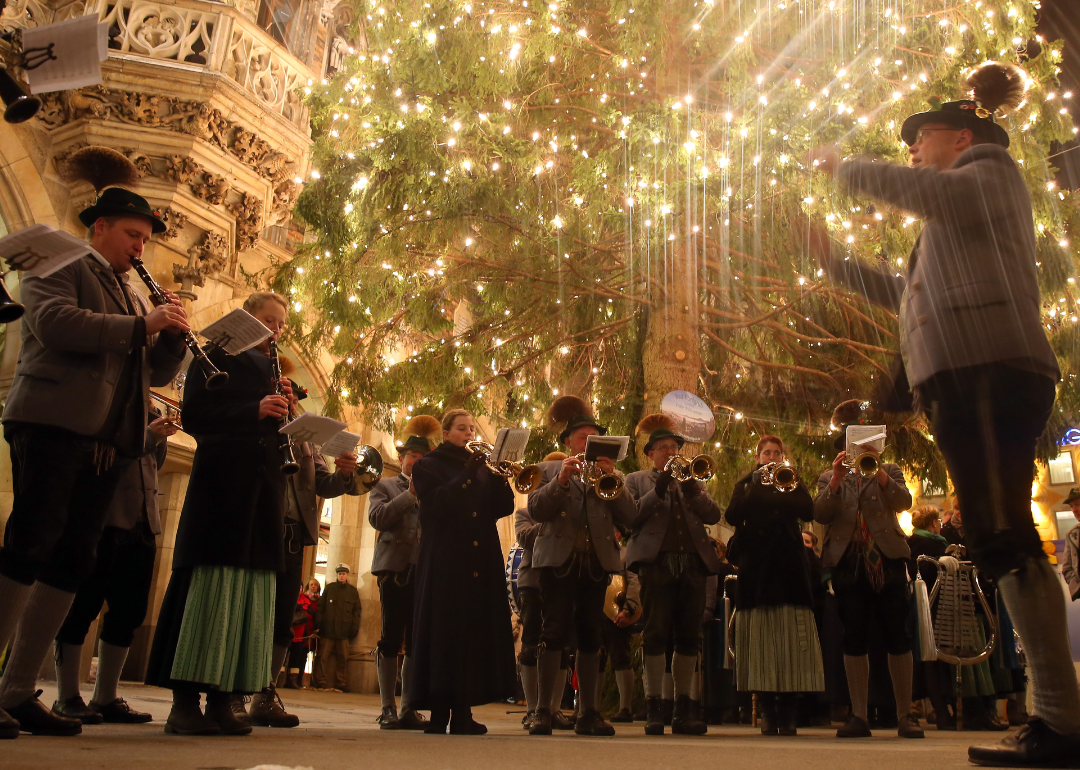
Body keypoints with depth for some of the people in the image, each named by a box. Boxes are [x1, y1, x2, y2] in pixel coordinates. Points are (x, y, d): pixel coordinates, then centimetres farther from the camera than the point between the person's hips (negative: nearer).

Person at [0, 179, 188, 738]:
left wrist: (172, 333, 5)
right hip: (53, 424, -7)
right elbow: (54, 322, -14)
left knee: (71, 562, 4)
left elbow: (159, 372, 23)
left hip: (108, 441, 7)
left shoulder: (133, 297, 26)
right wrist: (141, 324, -15)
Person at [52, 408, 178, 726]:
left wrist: (160, 436, -2)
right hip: (102, 516, -6)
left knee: (129, 610, 5)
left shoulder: (148, 413, 18)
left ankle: (105, 698, 12)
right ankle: (66, 697, 6)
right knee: (83, 605, -3)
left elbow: (153, 464, 15)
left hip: (143, 520, 6)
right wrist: (145, 436, -18)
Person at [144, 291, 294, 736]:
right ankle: (184, 702, -7)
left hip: (263, 490, 6)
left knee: (253, 589, 0)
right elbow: (194, 415, -4)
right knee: (210, 582, -11)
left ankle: (222, 701, 3)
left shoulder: (272, 371, 25)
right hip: (221, 483, -6)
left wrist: (282, 409, 1)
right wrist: (254, 411, -15)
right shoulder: (217, 356, 8)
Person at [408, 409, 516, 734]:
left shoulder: (482, 466, 18)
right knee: (444, 630, -7)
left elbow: (504, 506, 6)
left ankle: (463, 712, 5)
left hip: (482, 563, 4)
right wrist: (467, 475, -14)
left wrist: (495, 474, -9)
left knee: (476, 630, -1)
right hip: (445, 560, -4)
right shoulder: (428, 465, 8)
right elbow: (436, 504, -10)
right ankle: (439, 712, -2)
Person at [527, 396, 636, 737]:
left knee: (590, 634, 3)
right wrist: (561, 480, -16)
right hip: (559, 558, -2)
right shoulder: (549, 469, 13)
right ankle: (542, 711, -3)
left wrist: (612, 479, -8)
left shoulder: (608, 474, 19)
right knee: (555, 631, -8)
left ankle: (588, 712, 9)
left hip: (597, 561, 3)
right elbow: (536, 510, -3)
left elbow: (627, 517, 5)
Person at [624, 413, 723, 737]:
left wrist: (691, 488, -8)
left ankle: (682, 710, 10)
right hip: (656, 562, -3)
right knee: (656, 634, -6)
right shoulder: (637, 480, 14)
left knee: (689, 635, 3)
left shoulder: (692, 481, 23)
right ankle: (653, 709, 0)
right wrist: (658, 490, -11)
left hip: (693, 564, 4)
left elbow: (713, 515, 7)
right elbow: (630, 517, -2)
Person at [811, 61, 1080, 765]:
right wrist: (836, 260, 35)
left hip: (988, 369, -10)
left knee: (1002, 534, -17)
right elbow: (913, 294, 38)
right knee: (1003, 540, 4)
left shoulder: (991, 169, 7)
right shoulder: (958, 212, 33)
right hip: (969, 376, 10)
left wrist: (845, 168, -1)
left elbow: (927, 192, -16)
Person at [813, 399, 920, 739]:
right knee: (854, 636, -1)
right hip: (847, 560, 1)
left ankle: (905, 716, 3)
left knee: (896, 634, -3)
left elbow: (903, 502, -5)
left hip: (886, 556, -1)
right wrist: (836, 479, -15)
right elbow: (820, 514, -1)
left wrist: (879, 472, -20)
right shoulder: (829, 478, 16)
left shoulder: (889, 470, 15)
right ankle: (858, 715, 2)